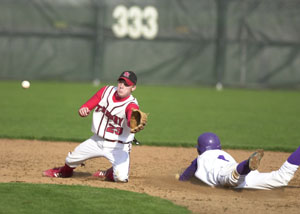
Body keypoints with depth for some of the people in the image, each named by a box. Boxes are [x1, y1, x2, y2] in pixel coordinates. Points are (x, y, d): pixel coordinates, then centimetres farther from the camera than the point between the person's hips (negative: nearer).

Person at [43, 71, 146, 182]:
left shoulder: (131, 105, -23)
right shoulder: (107, 91, -6)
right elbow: (87, 106, -3)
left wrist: (135, 128, -70)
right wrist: (83, 110, -28)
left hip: (118, 147, -4)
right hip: (97, 140, 5)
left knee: (121, 177, -23)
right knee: (71, 159, 12)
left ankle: (108, 174, 14)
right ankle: (64, 171, 50)